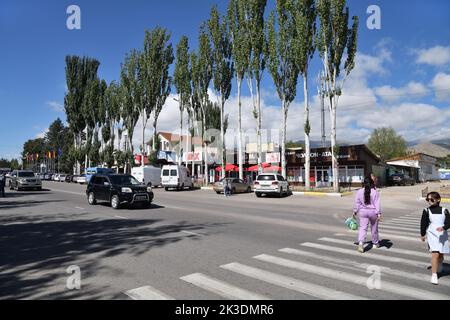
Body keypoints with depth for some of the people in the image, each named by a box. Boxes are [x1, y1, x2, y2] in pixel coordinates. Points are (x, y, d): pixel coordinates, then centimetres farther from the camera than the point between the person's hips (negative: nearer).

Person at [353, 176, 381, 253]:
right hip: (373, 212, 0)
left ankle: (360, 243, -22)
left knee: (363, 228, -2)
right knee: (374, 228, 16)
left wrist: (355, 211, 10)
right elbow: (377, 204, -11)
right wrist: (379, 213, -10)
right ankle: (375, 243, 33)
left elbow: (357, 203, 1)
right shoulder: (375, 192, -7)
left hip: (363, 212, 1)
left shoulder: (359, 192, -3)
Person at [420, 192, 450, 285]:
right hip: (432, 235, -2)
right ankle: (434, 275, -10)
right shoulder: (426, 211, -2)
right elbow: (423, 223, 5)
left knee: (441, 254, 14)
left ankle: (439, 268, 45)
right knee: (435, 254, -14)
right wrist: (422, 234, 10)